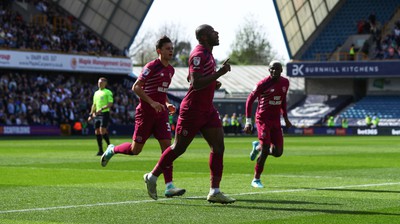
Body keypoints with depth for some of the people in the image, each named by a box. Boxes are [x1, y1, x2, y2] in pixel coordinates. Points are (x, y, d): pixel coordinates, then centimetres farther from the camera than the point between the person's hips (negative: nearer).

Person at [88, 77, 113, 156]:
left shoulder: (108, 92, -2)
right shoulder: (96, 93, 20)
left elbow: (110, 104, -11)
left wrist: (102, 109, -23)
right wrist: (91, 115, 18)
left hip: (105, 113, -7)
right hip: (97, 114, 7)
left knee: (103, 131, -17)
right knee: (97, 132, 2)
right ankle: (100, 150, 7)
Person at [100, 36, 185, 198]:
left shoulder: (170, 70, 13)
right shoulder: (151, 67, -11)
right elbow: (136, 87, -14)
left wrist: (167, 104, 10)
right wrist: (152, 102, -21)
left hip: (161, 113, 6)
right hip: (145, 112, -6)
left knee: (167, 145, -7)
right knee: (136, 149, 1)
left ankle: (169, 187, -11)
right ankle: (112, 150, 32)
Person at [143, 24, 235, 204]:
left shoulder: (207, 54, 14)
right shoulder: (198, 55, -17)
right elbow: (195, 84, -26)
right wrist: (219, 73, -26)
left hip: (207, 110, 9)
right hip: (192, 110, -9)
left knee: (218, 147, -3)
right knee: (179, 148, 2)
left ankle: (215, 192, -3)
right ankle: (152, 177, 21)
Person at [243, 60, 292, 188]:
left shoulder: (285, 83, 5)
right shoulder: (263, 84, -13)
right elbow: (250, 100, -9)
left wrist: (285, 118, 18)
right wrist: (248, 121, -14)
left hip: (276, 120, 6)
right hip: (263, 119, -6)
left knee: (278, 152, 0)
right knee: (265, 150, -12)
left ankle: (257, 147, 30)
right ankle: (256, 179, 3)